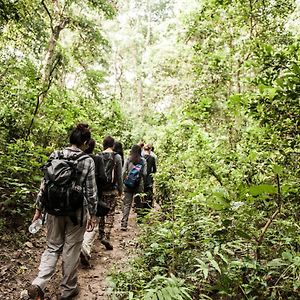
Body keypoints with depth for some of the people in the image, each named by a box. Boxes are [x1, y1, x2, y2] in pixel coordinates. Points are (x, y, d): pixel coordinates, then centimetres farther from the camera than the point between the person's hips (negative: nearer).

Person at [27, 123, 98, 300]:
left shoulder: (55, 156, -2)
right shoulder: (87, 161, -10)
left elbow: (45, 185, 1)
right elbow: (91, 191, -7)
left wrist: (39, 208, 10)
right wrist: (93, 214, 3)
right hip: (76, 212, -3)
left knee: (53, 247, 18)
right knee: (71, 251, 12)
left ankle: (38, 284, 2)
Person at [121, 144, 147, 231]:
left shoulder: (127, 160, 1)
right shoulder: (143, 161, 0)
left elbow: (123, 172, -2)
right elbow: (144, 174, -3)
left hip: (128, 184, 1)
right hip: (138, 185, -1)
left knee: (127, 204, 3)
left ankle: (124, 223, -1)